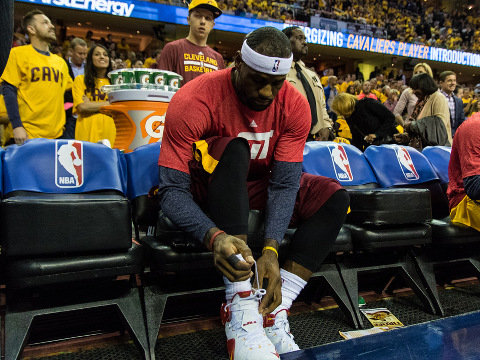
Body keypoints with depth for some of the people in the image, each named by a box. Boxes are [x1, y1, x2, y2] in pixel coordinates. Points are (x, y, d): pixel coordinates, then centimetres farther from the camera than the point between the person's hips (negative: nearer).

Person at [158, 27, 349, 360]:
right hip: (207, 188, -4)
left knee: (334, 198, -15)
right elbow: (172, 191, -28)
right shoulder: (193, 101, -25)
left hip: (256, 186, 5)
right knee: (233, 150, -36)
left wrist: (271, 249, -32)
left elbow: (284, 184, -17)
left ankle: (274, 314, -21)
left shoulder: (295, 105, -13)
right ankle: (241, 308, -37)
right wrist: (214, 236, -46)